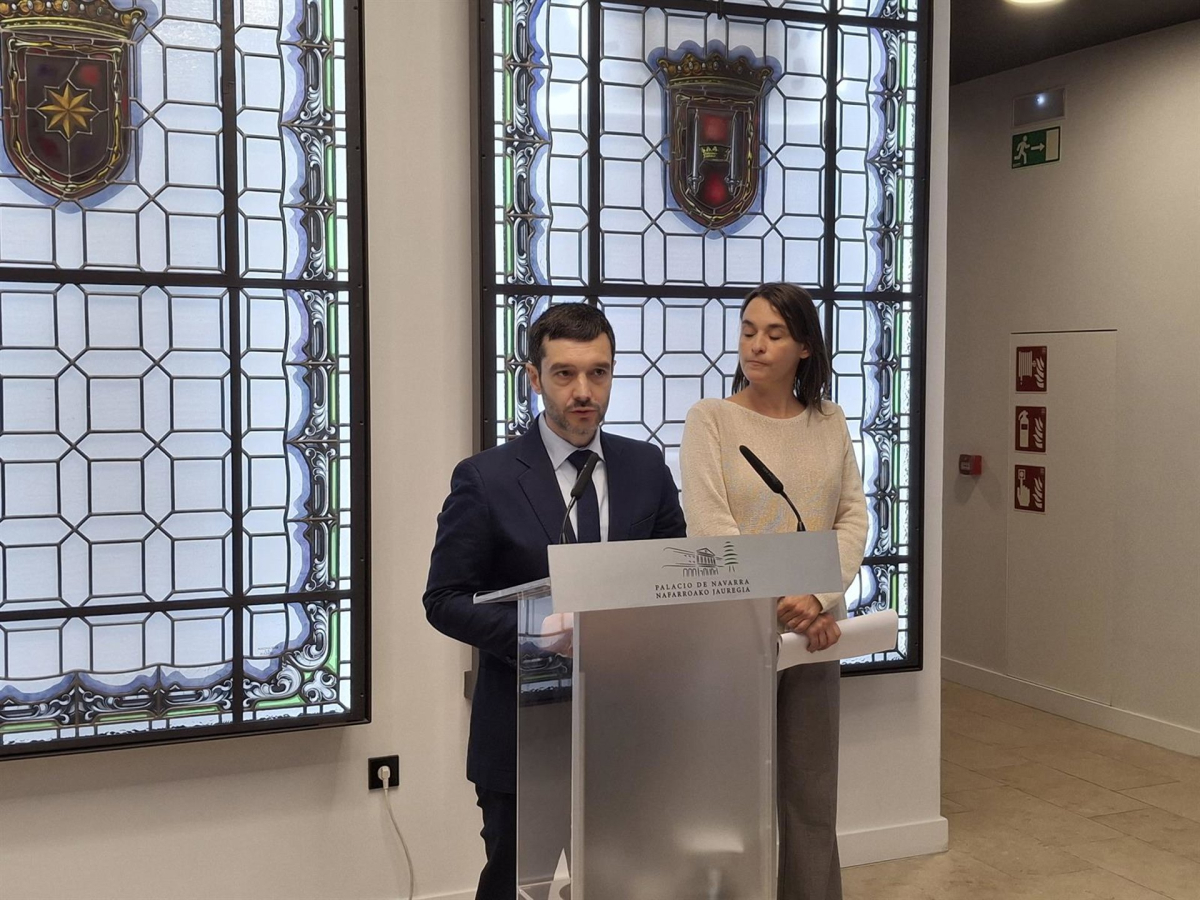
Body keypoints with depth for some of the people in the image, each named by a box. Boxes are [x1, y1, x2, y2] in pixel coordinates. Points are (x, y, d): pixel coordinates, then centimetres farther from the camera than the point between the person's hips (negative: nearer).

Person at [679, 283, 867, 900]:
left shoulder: (829, 421, 8)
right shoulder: (710, 419, -3)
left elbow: (853, 518, 4)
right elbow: (710, 528, -13)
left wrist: (817, 600, -12)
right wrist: (781, 605, -21)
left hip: (813, 630, 4)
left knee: (812, 794, 9)